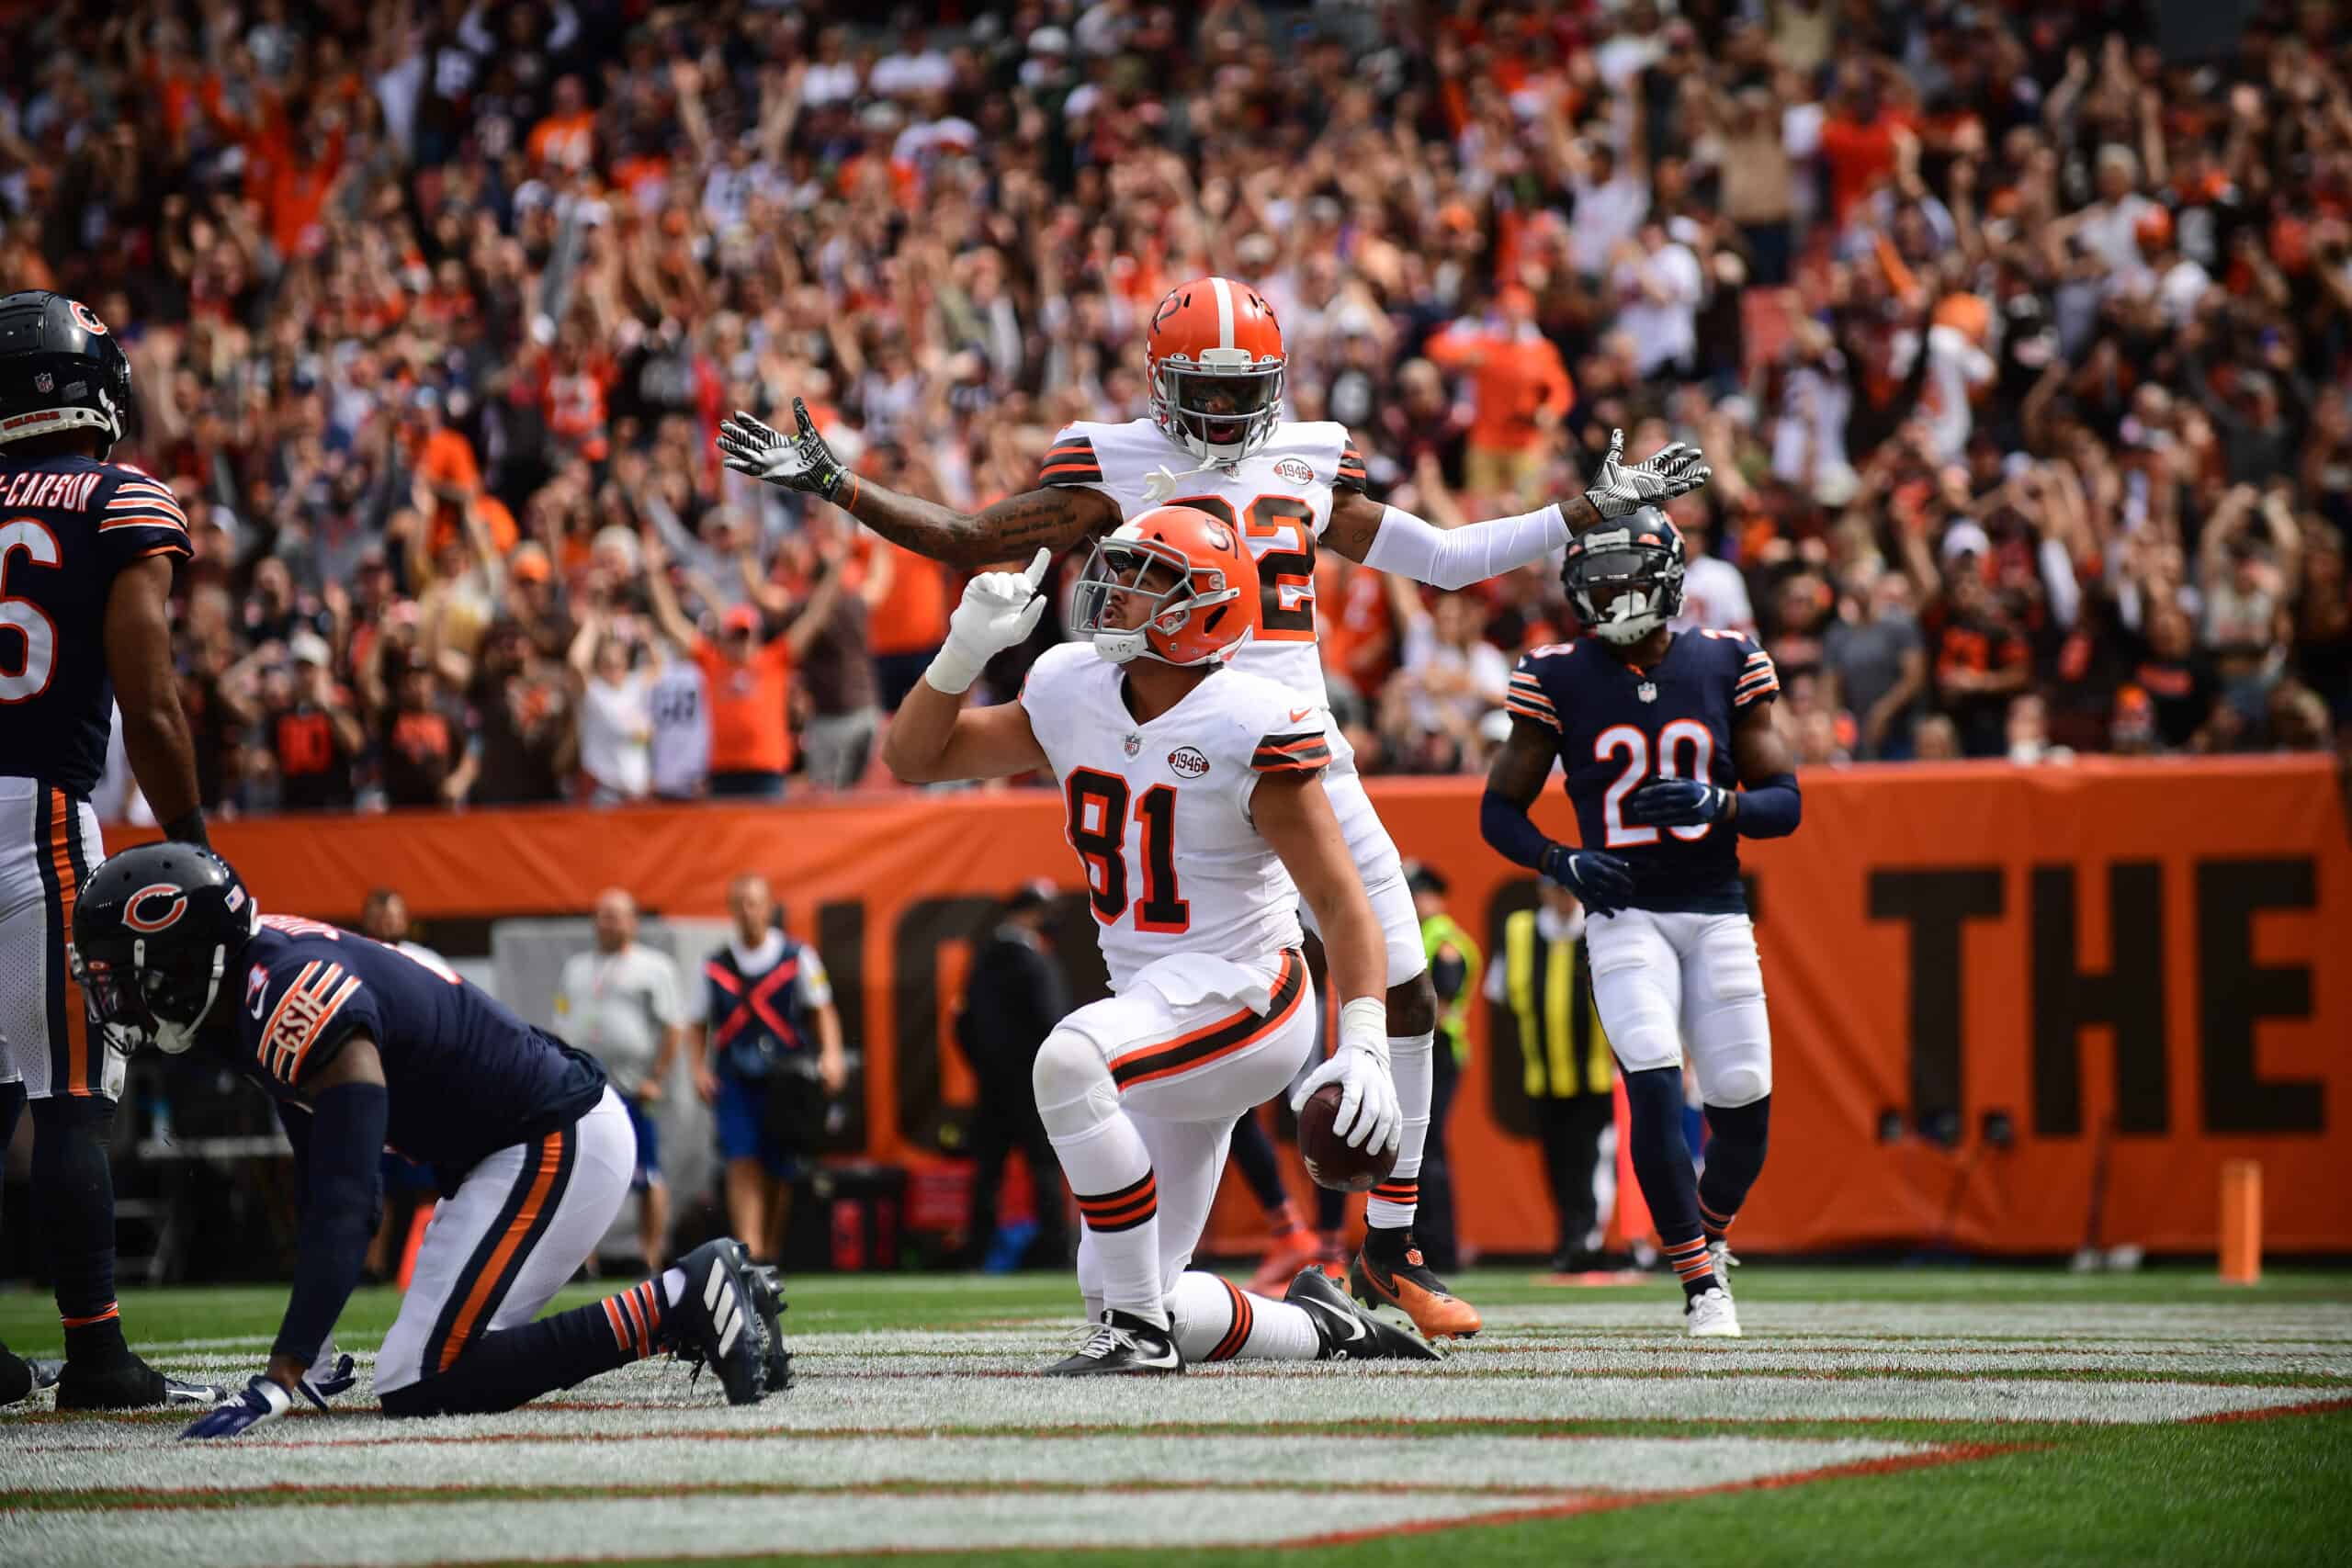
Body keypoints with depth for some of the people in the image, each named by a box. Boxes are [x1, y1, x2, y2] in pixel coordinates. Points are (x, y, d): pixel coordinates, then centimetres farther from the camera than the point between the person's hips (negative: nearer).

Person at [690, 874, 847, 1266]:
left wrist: (831, 1054, -13)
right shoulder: (715, 966, 8)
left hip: (785, 1082, 0)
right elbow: (701, 1024, 13)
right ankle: (749, 1249, -23)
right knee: (742, 1163, -15)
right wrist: (699, 1068, -1)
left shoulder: (798, 958, 3)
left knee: (779, 1174, 5)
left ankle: (772, 1253, 21)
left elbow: (822, 1010, 3)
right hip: (733, 1081, 0)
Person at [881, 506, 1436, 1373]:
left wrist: (1364, 1048, -27)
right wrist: (967, 647, -6)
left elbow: (1341, 903, -15)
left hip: (1240, 993, -8)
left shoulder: (1246, 728, -15)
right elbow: (914, 756, 11)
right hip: (1152, 1006, 8)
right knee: (1118, 1296, 4)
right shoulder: (1072, 695, 4)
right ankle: (1320, 1326, 27)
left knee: (1070, 1061, -37)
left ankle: (1138, 1329, -25)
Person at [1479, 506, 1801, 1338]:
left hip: (1717, 913, 2)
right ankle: (1702, 1285, -10)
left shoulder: (1727, 666, 1)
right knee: (1655, 1088, -20)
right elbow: (1499, 809, 4)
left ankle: (1709, 1234, 30)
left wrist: (1716, 803, -18)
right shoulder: (1559, 679, -2)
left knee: (1743, 1108, -2)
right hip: (1624, 916, -2)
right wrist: (1563, 863, -14)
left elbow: (1784, 801, 3)